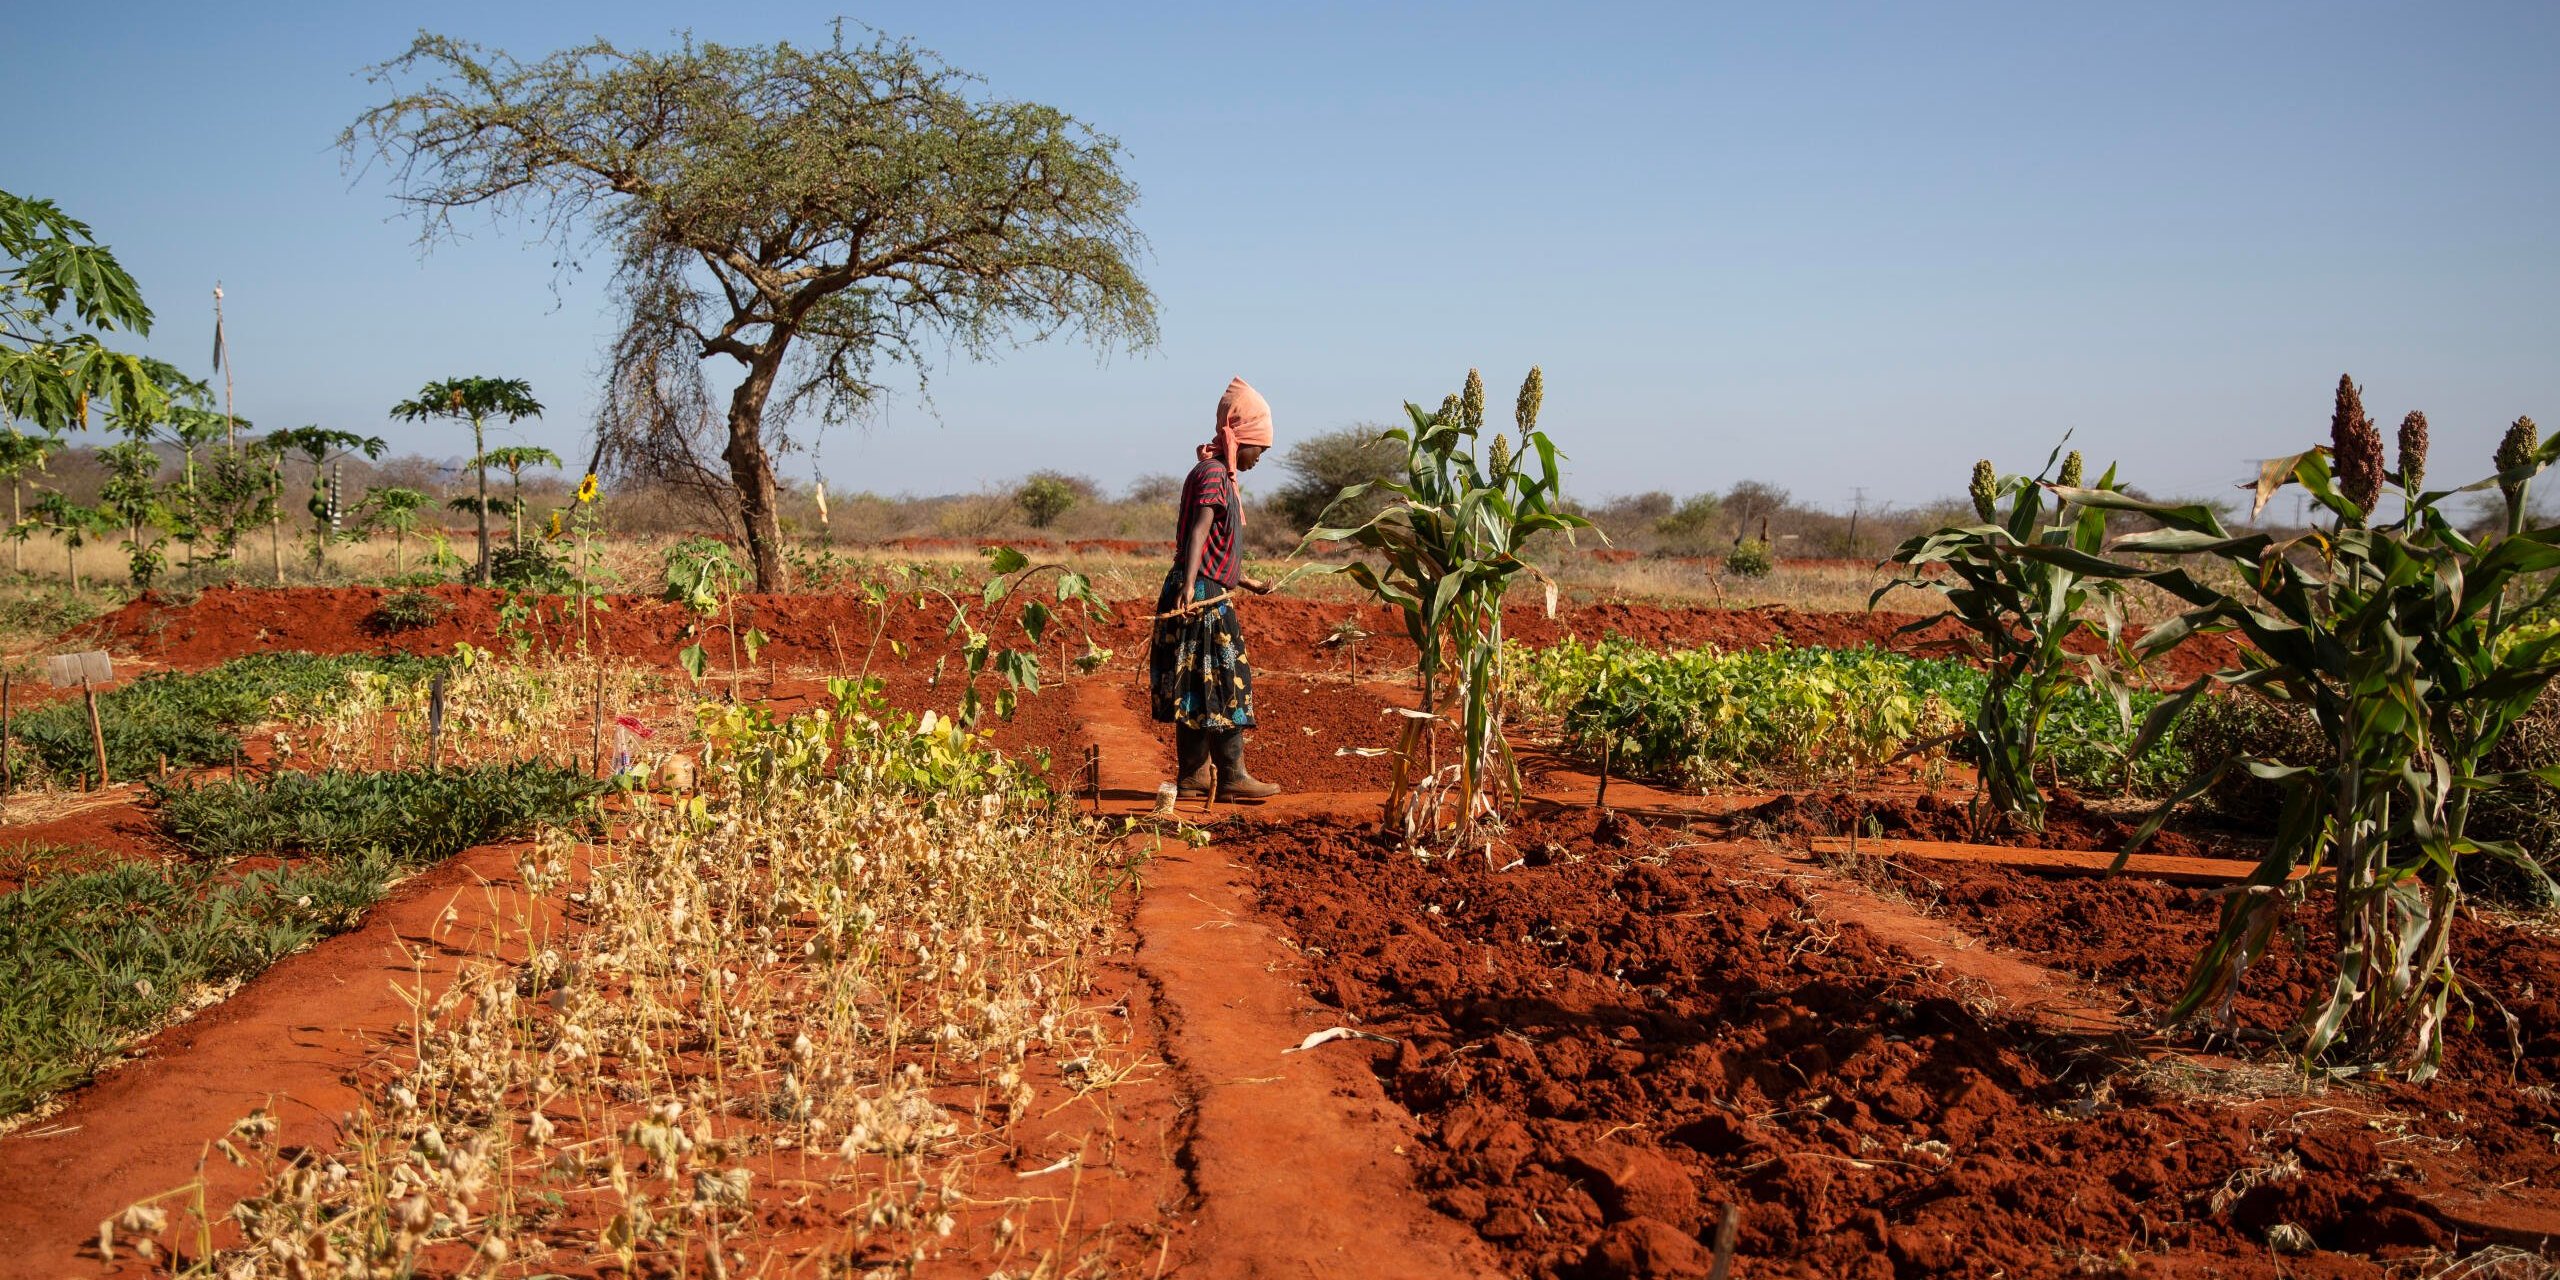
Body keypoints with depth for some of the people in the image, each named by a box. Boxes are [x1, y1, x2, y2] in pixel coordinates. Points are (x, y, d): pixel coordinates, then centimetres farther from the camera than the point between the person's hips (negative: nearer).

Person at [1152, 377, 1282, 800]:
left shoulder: (1221, 476, 21)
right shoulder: (1212, 473, -12)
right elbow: (1199, 531, -27)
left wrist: (1248, 582, 38)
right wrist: (1190, 586, -40)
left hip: (1209, 596, 10)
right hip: (1202, 595, -10)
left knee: (1198, 689, 11)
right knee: (1223, 683, -7)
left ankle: (1193, 776, 16)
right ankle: (1232, 776, -3)